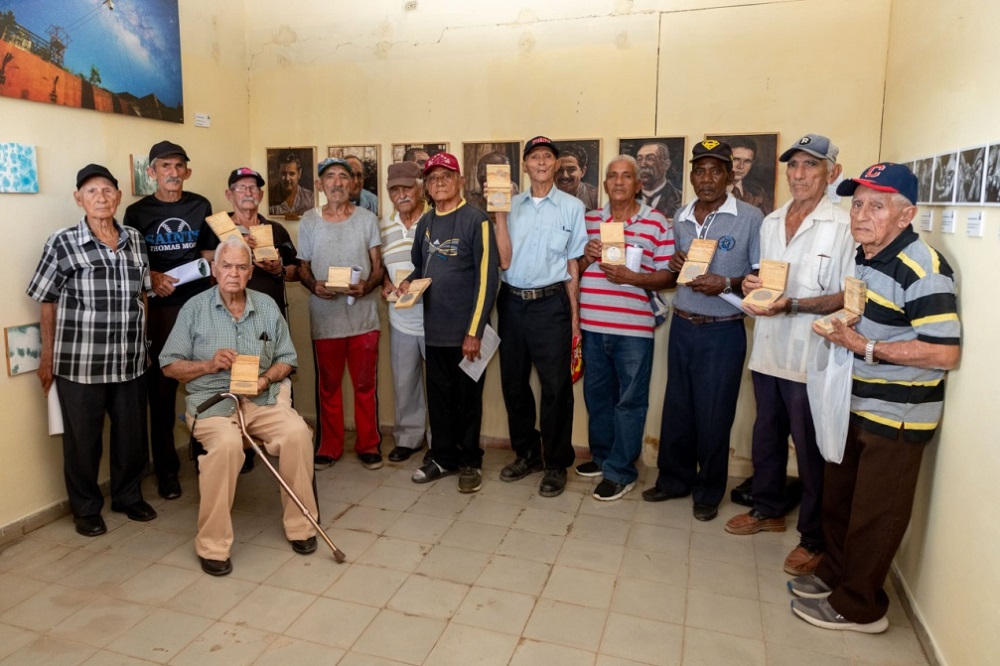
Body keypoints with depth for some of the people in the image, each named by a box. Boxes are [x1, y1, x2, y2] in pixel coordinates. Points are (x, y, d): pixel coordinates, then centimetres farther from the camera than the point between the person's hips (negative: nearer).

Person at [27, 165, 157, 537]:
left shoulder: (135, 241, 5)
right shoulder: (62, 244, -6)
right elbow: (47, 303, 0)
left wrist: (142, 341, 11)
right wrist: (47, 357, 0)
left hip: (130, 362, 3)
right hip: (79, 363, -3)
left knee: (132, 433, 13)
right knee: (83, 439, 10)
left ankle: (129, 496, 35)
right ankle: (86, 509, 29)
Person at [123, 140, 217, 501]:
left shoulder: (200, 206, 8)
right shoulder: (138, 211, 4)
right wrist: (152, 277, -13)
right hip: (161, 306, -1)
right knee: (162, 387, 1)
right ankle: (166, 468, 12)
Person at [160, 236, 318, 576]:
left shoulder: (267, 306, 11)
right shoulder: (194, 309, 4)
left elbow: (286, 359, 12)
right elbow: (170, 366, 4)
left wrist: (266, 378, -9)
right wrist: (209, 364, -13)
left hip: (263, 398, 2)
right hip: (211, 400, -2)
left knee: (297, 432, -27)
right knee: (227, 443, -34)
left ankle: (300, 525, -8)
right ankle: (212, 545, -19)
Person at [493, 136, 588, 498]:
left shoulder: (572, 207, 1)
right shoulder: (512, 205, 7)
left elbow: (574, 263, 2)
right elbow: (504, 260, -2)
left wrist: (574, 313, -2)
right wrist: (499, 214, -7)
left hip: (550, 303, -3)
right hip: (512, 302, 4)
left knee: (555, 387, 1)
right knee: (513, 382, 12)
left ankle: (556, 464, 16)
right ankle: (526, 453, 29)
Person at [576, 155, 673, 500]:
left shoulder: (656, 222, -1)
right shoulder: (589, 220, 11)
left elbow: (668, 275, -4)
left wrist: (631, 277, -18)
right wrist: (585, 257, -6)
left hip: (633, 328, -4)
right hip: (592, 325, 4)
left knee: (629, 400, 3)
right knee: (597, 395, 16)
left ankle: (620, 471, 15)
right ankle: (602, 456, 34)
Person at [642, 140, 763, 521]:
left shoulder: (750, 218, -8)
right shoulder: (680, 217, 9)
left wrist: (727, 284, -21)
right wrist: (674, 265, -3)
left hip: (723, 332, -4)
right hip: (682, 326, 5)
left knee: (713, 415, 4)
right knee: (677, 408, 12)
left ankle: (708, 492, 22)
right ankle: (674, 479, 29)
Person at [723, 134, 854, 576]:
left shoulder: (843, 226, -11)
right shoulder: (770, 222, 12)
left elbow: (850, 296, -14)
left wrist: (792, 305, -24)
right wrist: (752, 284, 1)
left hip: (810, 358, -7)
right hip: (768, 351, 7)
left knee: (811, 451, 5)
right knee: (766, 437, 19)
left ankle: (815, 539, 22)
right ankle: (768, 510, 39)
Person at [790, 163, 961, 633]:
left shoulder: (923, 269, -22)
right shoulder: (864, 256, 7)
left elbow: (946, 352, -26)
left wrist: (865, 346, -24)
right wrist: (837, 328, 4)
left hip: (897, 416, -9)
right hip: (858, 405, 9)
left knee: (874, 516, 7)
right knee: (837, 501, 20)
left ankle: (858, 606, 24)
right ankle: (834, 575, 39)